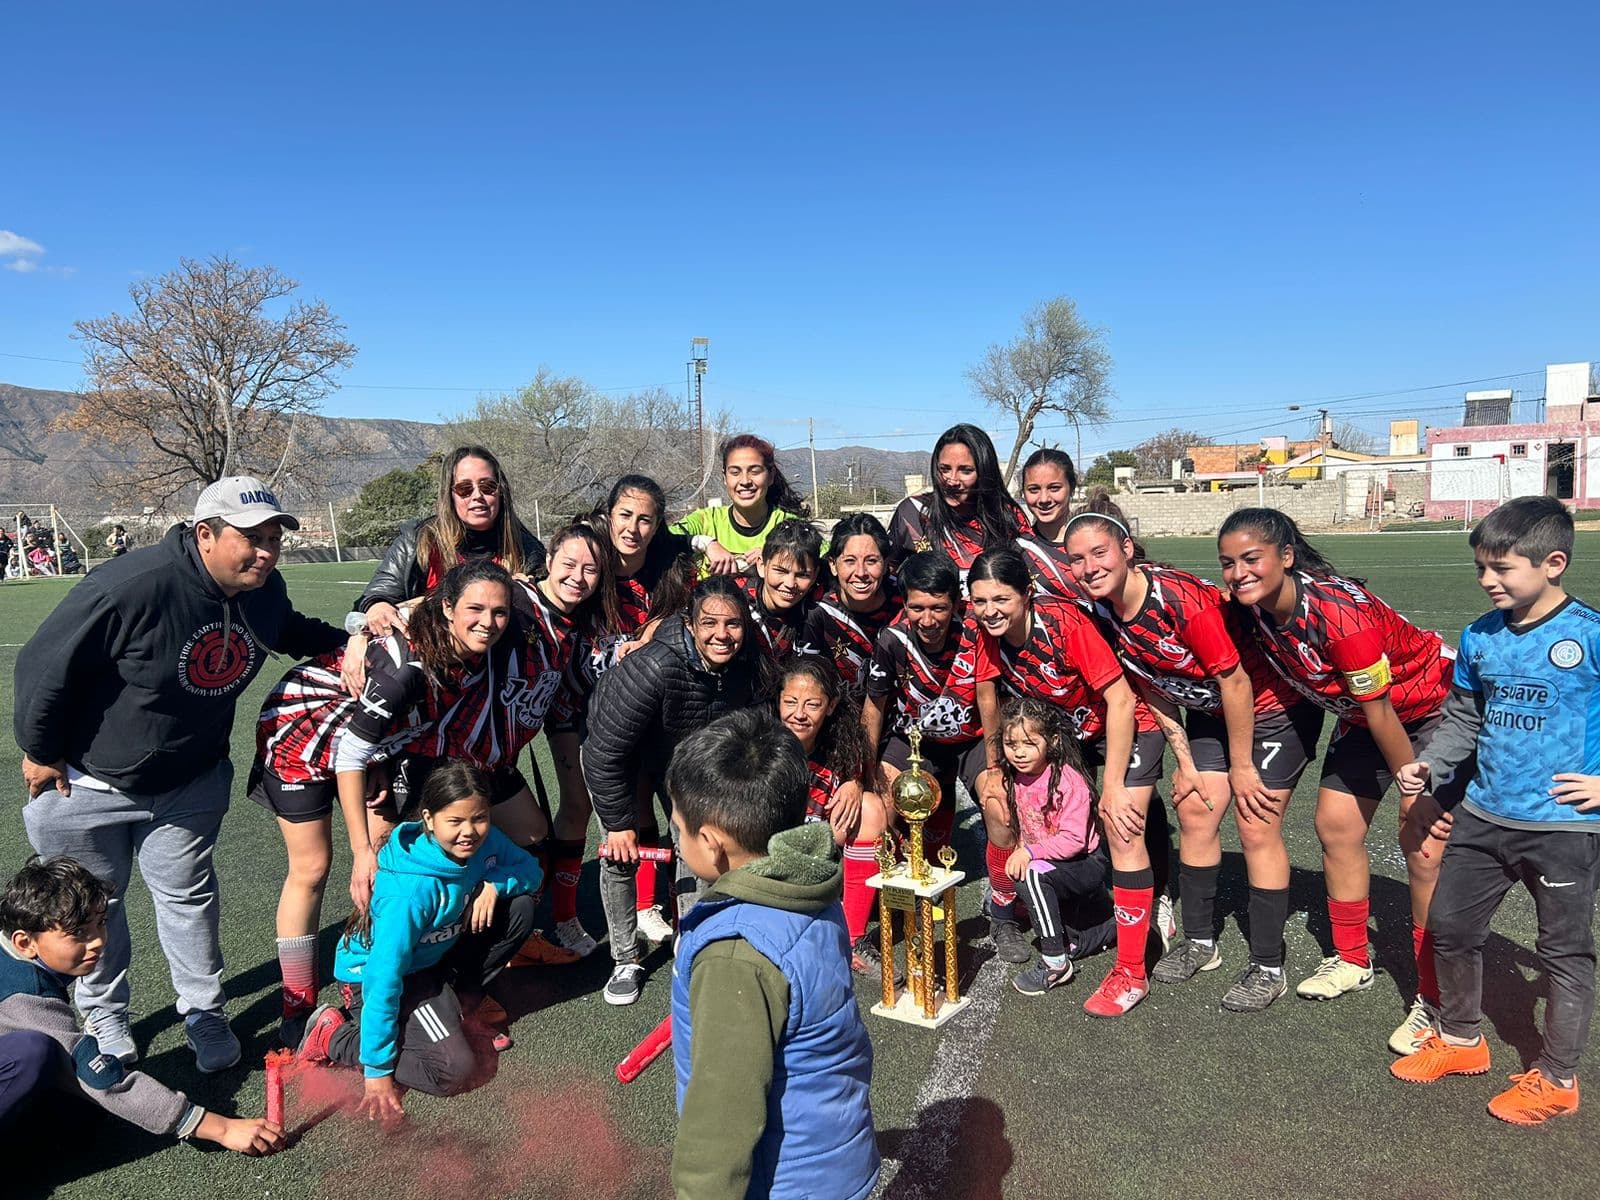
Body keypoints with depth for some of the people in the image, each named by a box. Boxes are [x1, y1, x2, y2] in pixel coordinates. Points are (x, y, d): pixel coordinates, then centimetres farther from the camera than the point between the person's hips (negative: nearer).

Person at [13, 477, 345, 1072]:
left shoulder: (265, 591, -11)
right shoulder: (131, 586, -33)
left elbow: (290, 631, 13)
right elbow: (43, 665, -22)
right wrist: (39, 752, -11)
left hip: (188, 783, 4)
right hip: (85, 785, -4)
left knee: (189, 897, 12)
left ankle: (204, 1013, 28)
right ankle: (103, 1016, 36)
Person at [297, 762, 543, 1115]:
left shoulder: (483, 841, -15)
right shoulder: (410, 889, -34)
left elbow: (531, 869, 0)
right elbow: (384, 976, -31)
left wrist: (495, 884, -23)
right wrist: (377, 1069, -26)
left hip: (432, 957, 7)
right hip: (375, 972, -7)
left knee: (519, 908, -11)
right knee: (455, 1071, -22)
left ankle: (459, 1006, 5)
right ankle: (335, 1034, -2)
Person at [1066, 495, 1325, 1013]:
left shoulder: (1180, 597, -34)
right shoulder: (1105, 615, -11)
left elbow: (1234, 680, -26)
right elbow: (1152, 689, 1)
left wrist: (1241, 767, -16)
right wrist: (1185, 760, 1)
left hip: (1276, 707, -7)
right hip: (1211, 712, 7)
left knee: (1256, 826, -6)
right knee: (1194, 813, 5)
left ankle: (1268, 968, 9)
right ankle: (1200, 942, 22)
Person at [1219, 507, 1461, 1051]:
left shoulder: (1340, 610, -35)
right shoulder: (1255, 610, -13)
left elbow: (1381, 711, -27)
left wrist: (1414, 792, -17)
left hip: (1435, 707, -8)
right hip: (1364, 711, 8)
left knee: (1425, 847, -13)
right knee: (1336, 826, 8)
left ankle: (1435, 1001, 1)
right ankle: (1352, 962, 26)